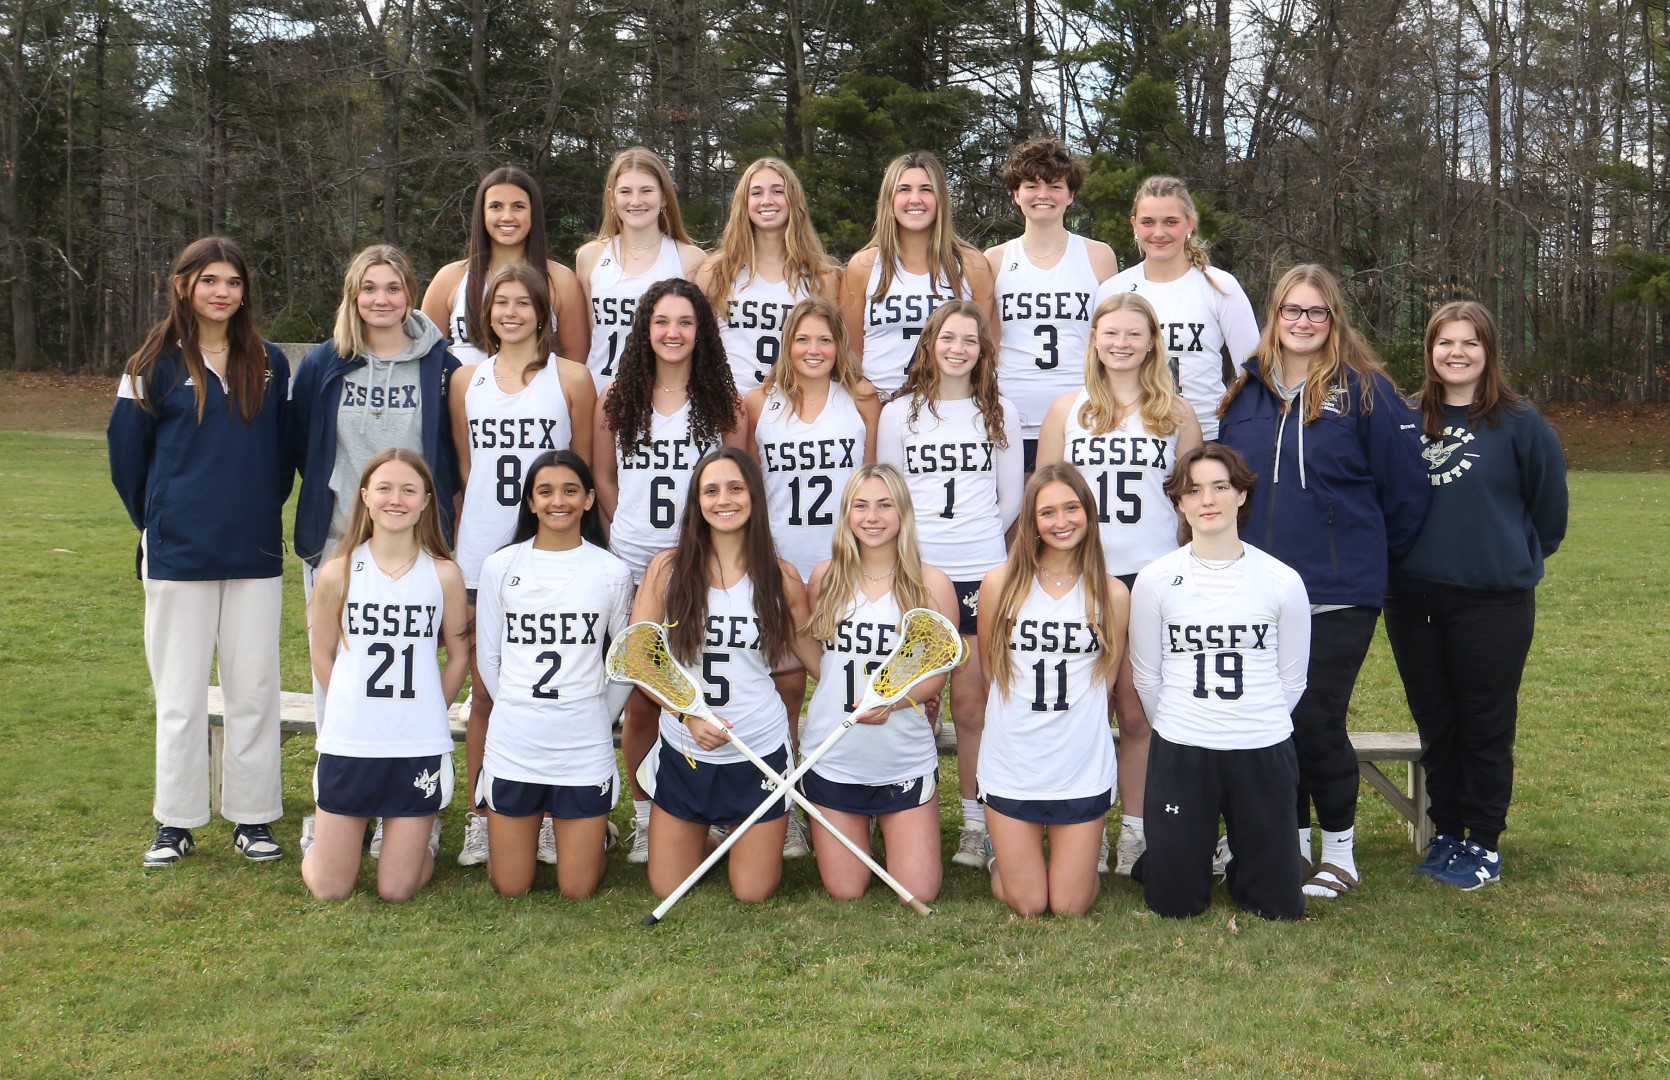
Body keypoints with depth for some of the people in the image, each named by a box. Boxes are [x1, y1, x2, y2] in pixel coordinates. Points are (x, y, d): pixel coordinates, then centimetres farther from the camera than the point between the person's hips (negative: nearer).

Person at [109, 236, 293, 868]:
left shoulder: (270, 364, 6)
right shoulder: (156, 365, 0)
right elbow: (126, 453, 6)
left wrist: (262, 512, 10)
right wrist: (158, 522, 9)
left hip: (255, 554, 2)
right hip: (179, 555, -2)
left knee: (254, 686, 5)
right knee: (180, 692, 5)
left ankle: (252, 817, 15)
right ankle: (175, 822, 15)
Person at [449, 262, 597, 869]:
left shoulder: (570, 378, 3)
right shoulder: (467, 380, 11)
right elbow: (463, 470, 16)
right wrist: (457, 548, 12)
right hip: (481, 558, 2)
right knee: (484, 691, 5)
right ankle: (479, 818, 15)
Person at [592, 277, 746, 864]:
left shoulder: (723, 403, 5)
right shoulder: (616, 399, 8)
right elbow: (603, 479, 13)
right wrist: (631, 535, 5)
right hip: (633, 567, 1)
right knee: (640, 699, 4)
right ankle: (644, 815, 18)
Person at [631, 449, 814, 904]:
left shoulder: (781, 578, -4)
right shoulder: (668, 568, -5)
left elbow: (809, 658, 6)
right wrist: (687, 714, -17)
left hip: (760, 752, -1)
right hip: (682, 750, 1)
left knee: (753, 893, 7)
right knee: (667, 889, 10)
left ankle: (752, 842, 40)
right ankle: (707, 840, 41)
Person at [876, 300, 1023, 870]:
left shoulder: (999, 414, 11)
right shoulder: (899, 413, 8)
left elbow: (1010, 500, 14)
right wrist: (919, 544, 6)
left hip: (980, 576, 0)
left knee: (970, 704, -2)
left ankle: (975, 823, 8)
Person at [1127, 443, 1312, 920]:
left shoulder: (1282, 581, -3)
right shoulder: (1155, 580, -3)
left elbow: (1292, 679, 6)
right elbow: (1147, 676, 5)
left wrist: (1255, 726, 10)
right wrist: (1182, 727, 10)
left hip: (1264, 754, 1)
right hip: (1179, 754, 0)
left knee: (1280, 907, 7)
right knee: (1174, 905, 5)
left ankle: (1241, 859, 38)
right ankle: (1176, 848, 37)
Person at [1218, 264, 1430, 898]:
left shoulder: (1364, 391, -5)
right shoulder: (1246, 393, 8)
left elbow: (1407, 488, -2)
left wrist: (1374, 558, 6)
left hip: (1339, 594, -4)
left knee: (1315, 721, -6)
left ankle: (1340, 851, 12)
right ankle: (1293, 841, 24)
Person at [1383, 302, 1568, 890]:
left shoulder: (1519, 422, -5)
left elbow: (1549, 506, 2)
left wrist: (1518, 559, 9)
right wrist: (1398, 556, 10)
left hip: (1494, 603, -3)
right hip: (1413, 600, 3)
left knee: (1486, 728, 5)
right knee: (1435, 725, 12)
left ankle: (1485, 843, 17)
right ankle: (1447, 835, 25)